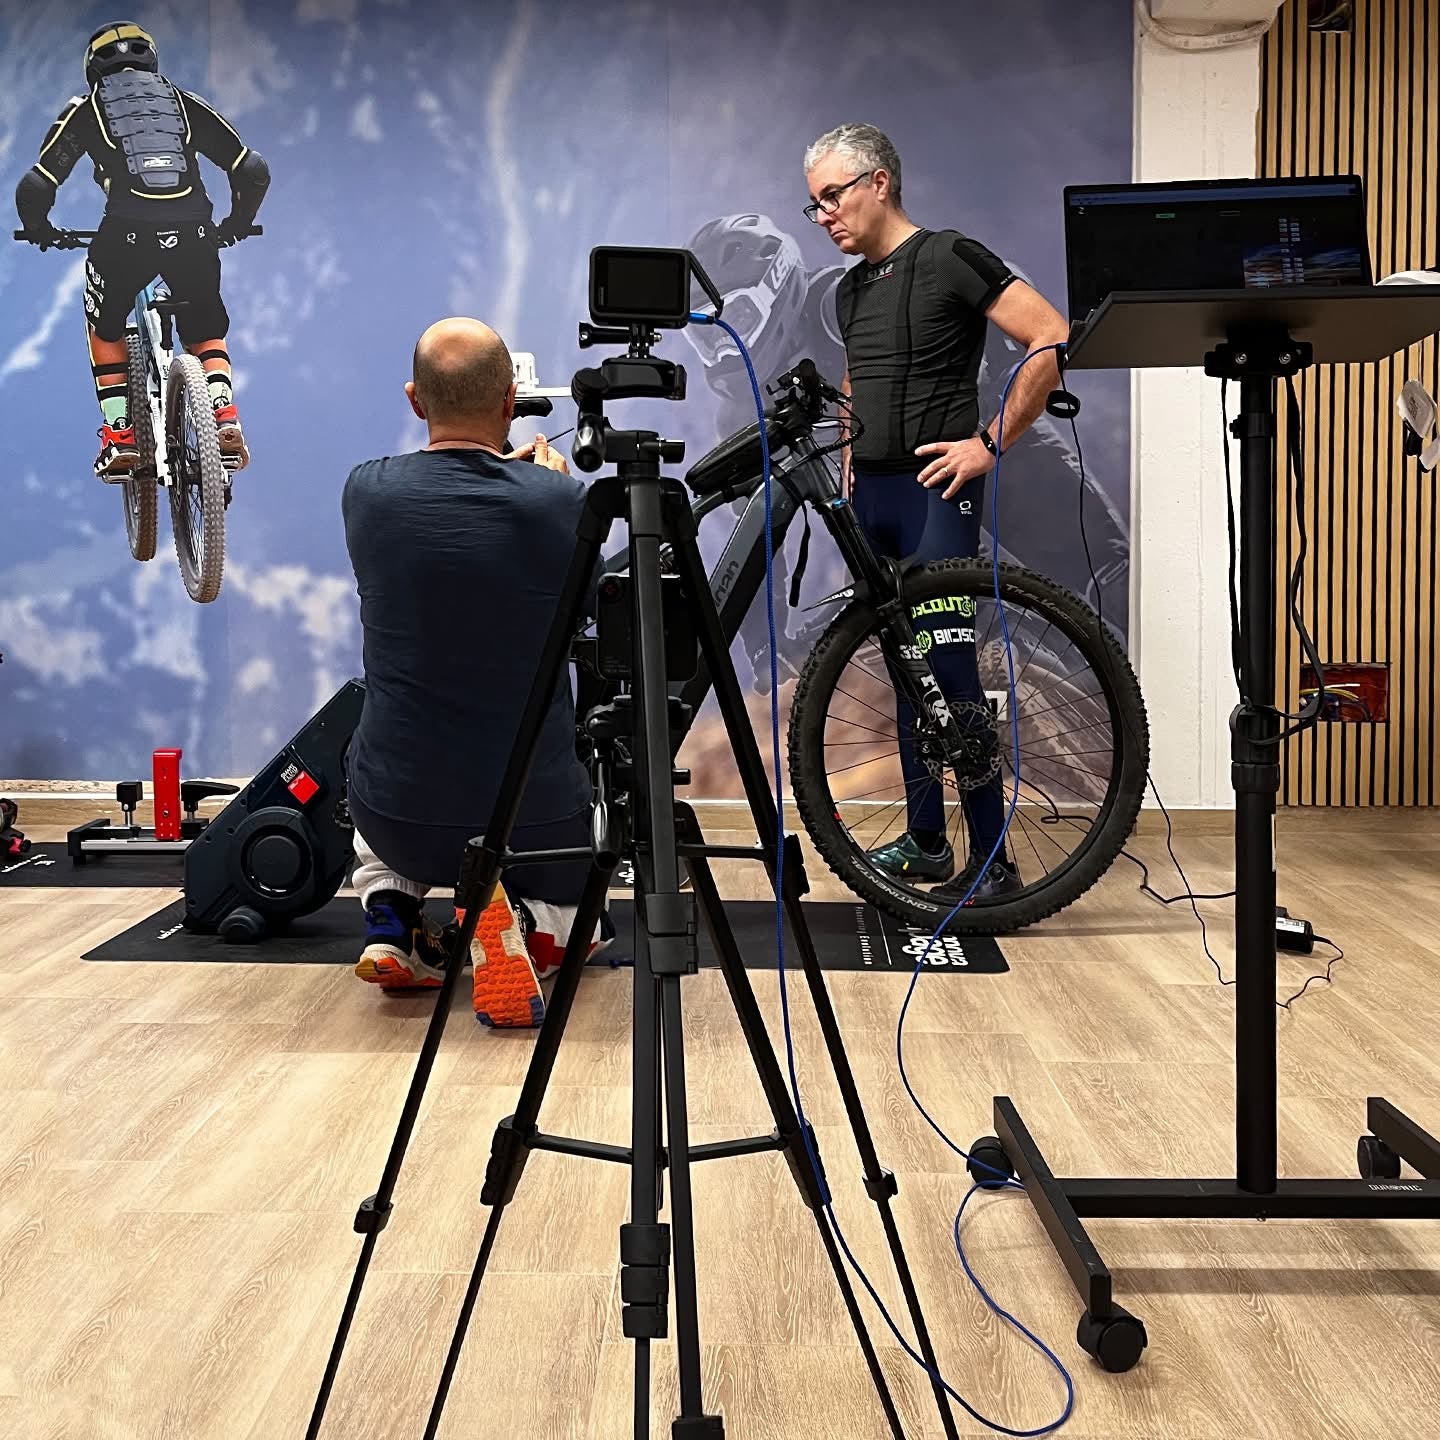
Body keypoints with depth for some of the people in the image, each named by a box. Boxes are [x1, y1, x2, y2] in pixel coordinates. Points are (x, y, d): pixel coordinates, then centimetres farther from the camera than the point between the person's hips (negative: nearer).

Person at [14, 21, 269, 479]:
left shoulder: (86, 109, 17)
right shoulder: (184, 102, 23)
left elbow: (35, 186, 9)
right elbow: (254, 170, 15)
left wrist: (39, 230, 29)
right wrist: (235, 225, 31)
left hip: (127, 235, -1)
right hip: (194, 234, 1)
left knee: (105, 329, 26)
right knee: (206, 334, 25)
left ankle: (119, 437, 17)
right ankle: (225, 420, 1)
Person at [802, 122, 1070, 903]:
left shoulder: (950, 258, -8)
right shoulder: (849, 290, 16)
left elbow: (1053, 340, -14)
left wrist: (991, 442, -15)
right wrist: (850, 453, 16)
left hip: (936, 491, -8)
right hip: (872, 493, 8)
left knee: (947, 667, -13)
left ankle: (992, 861, -7)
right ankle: (925, 841, 19)